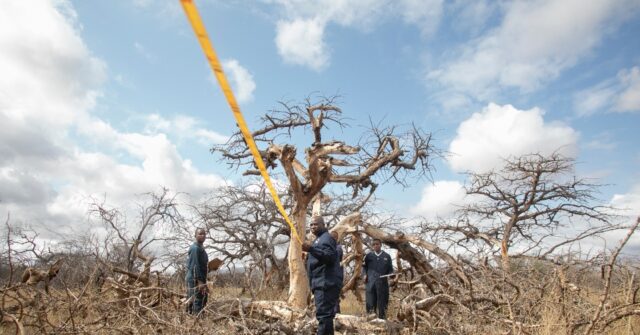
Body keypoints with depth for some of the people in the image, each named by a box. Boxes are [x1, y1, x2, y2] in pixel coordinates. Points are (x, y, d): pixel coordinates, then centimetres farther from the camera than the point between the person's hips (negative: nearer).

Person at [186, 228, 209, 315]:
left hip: (199, 279, 10)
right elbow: (195, 266, -21)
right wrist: (200, 281, -24)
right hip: (195, 279, -10)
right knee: (198, 301, -9)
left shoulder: (200, 248, 17)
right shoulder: (195, 248, -14)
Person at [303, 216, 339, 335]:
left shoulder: (326, 238, -7)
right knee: (325, 314, 13)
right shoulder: (318, 239, 24)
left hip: (325, 283, -11)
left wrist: (311, 249, -32)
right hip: (320, 284, 11)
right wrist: (309, 254, 17)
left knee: (323, 314, -14)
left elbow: (331, 256, -24)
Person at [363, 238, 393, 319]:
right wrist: (365, 274, -2)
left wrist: (390, 275, -10)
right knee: (370, 305, 0)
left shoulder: (387, 256, 8)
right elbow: (364, 267, 15)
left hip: (382, 284, 0)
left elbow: (390, 269, 10)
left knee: (382, 305, 3)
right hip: (370, 283, 0)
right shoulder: (369, 256, 10)